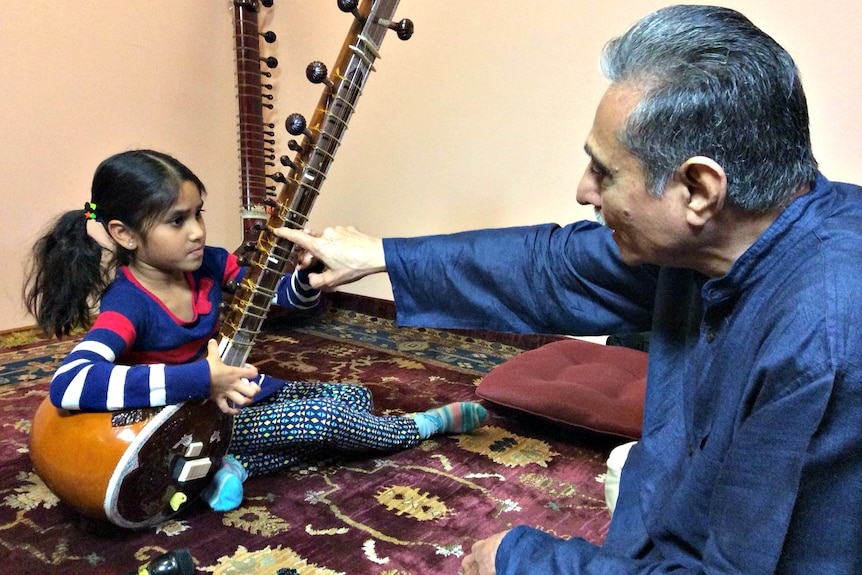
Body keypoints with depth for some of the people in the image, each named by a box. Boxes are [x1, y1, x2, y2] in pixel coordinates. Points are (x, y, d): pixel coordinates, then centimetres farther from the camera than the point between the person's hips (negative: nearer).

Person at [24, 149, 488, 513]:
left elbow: (286, 298, 0)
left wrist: (309, 272, -26)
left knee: (354, 396, 5)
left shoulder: (209, 264, -9)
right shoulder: (128, 303, -27)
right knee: (327, 417, -20)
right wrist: (202, 379, -46)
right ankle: (424, 425, 8)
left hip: (242, 390, 8)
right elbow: (68, 384, -44)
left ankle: (237, 466, -10)